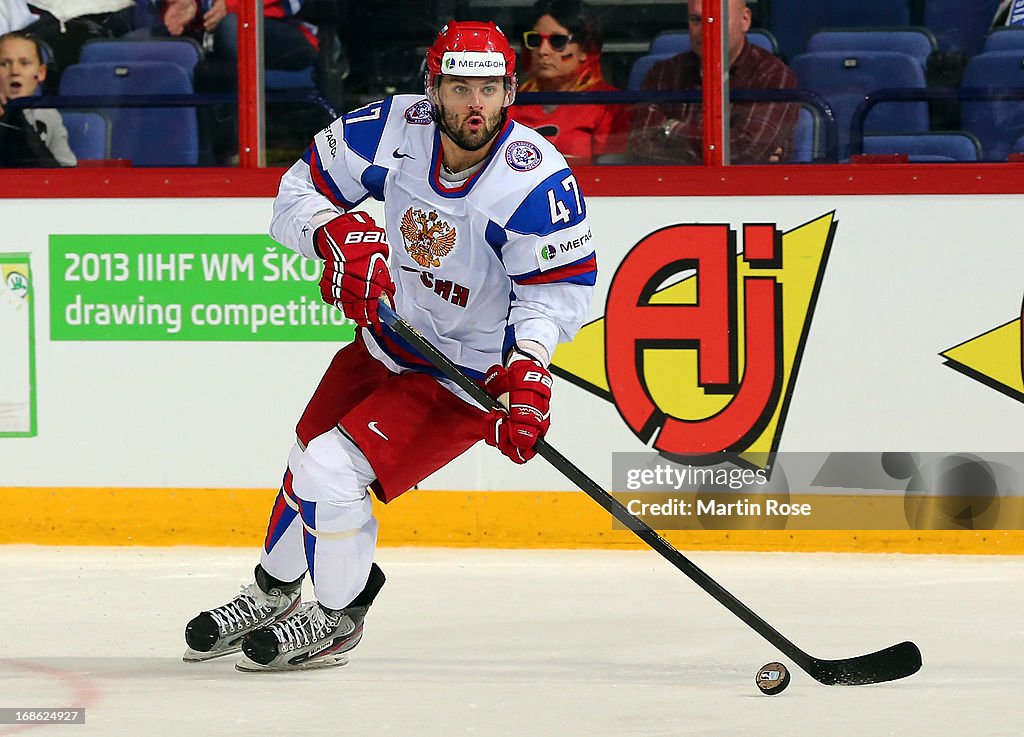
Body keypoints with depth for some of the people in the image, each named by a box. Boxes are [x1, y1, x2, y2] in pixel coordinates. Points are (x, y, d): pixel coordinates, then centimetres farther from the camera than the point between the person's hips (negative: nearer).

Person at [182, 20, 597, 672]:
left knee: (333, 472, -17)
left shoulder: (537, 179, -28)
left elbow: (560, 287, -19)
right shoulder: (394, 129, -15)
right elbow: (301, 191, -5)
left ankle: (337, 620, 10)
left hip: (472, 369, -6)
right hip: (389, 337, 6)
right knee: (308, 463, 21)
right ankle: (271, 595, 50)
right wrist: (340, 234, -25)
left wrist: (526, 369, -33)